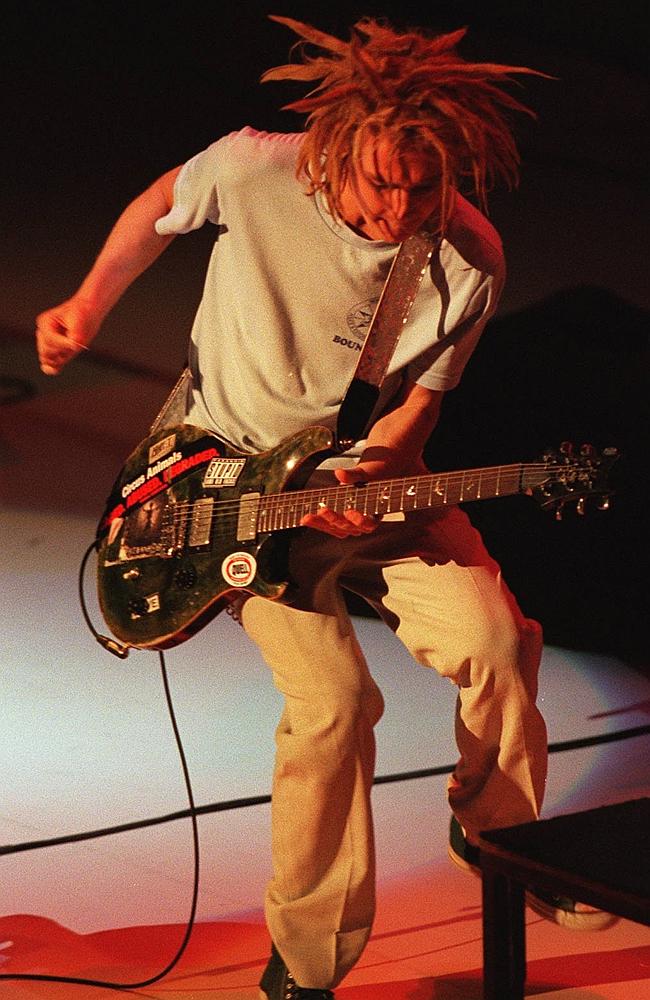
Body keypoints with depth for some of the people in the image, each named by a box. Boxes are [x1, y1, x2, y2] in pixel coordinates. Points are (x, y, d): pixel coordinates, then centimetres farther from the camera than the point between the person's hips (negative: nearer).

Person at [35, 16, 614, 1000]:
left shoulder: (468, 263, -18)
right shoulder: (252, 171, -22)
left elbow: (417, 403, -6)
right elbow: (161, 206, 1)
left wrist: (367, 477, -24)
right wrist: (87, 309, -5)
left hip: (373, 475, 3)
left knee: (496, 639, -15)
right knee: (334, 699, -19)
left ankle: (496, 830, 20)